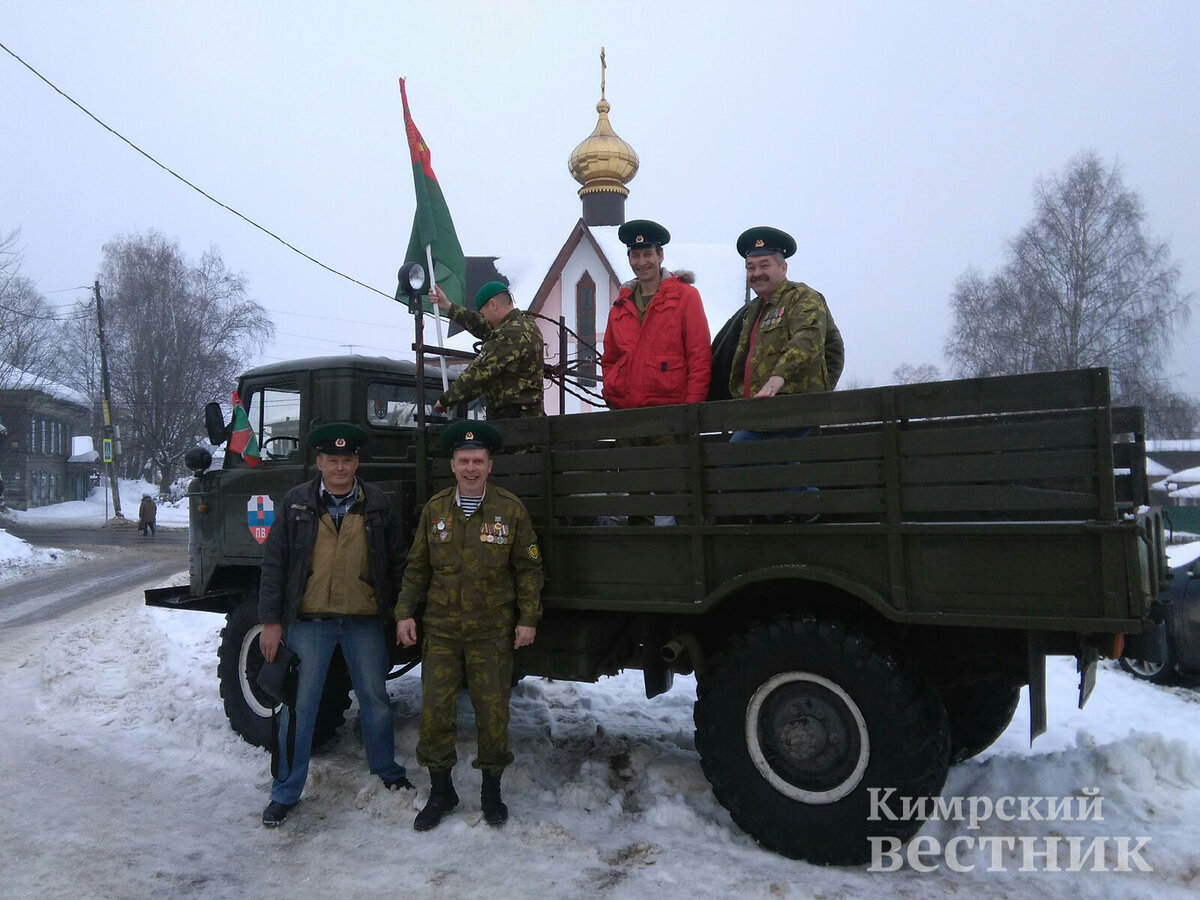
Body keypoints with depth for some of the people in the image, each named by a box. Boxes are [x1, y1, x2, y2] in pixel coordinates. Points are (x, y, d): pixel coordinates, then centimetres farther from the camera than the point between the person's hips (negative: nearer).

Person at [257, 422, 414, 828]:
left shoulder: (378, 504, 2)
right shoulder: (295, 502, 1)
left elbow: (396, 563, 6)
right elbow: (274, 563, 1)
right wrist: (270, 621, -4)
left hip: (365, 620, 1)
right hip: (308, 620, -1)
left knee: (375, 699, 14)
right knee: (298, 706, 6)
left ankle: (387, 772, 34)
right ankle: (285, 792, 23)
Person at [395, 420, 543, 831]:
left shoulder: (511, 509, -3)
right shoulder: (435, 508, 4)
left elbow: (528, 568, 1)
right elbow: (417, 566, 9)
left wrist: (528, 618, -4)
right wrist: (405, 612, 3)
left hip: (492, 630, -2)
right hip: (440, 628, 2)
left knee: (493, 711, 6)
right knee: (434, 710, 5)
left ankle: (491, 789, 27)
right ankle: (441, 789, 25)